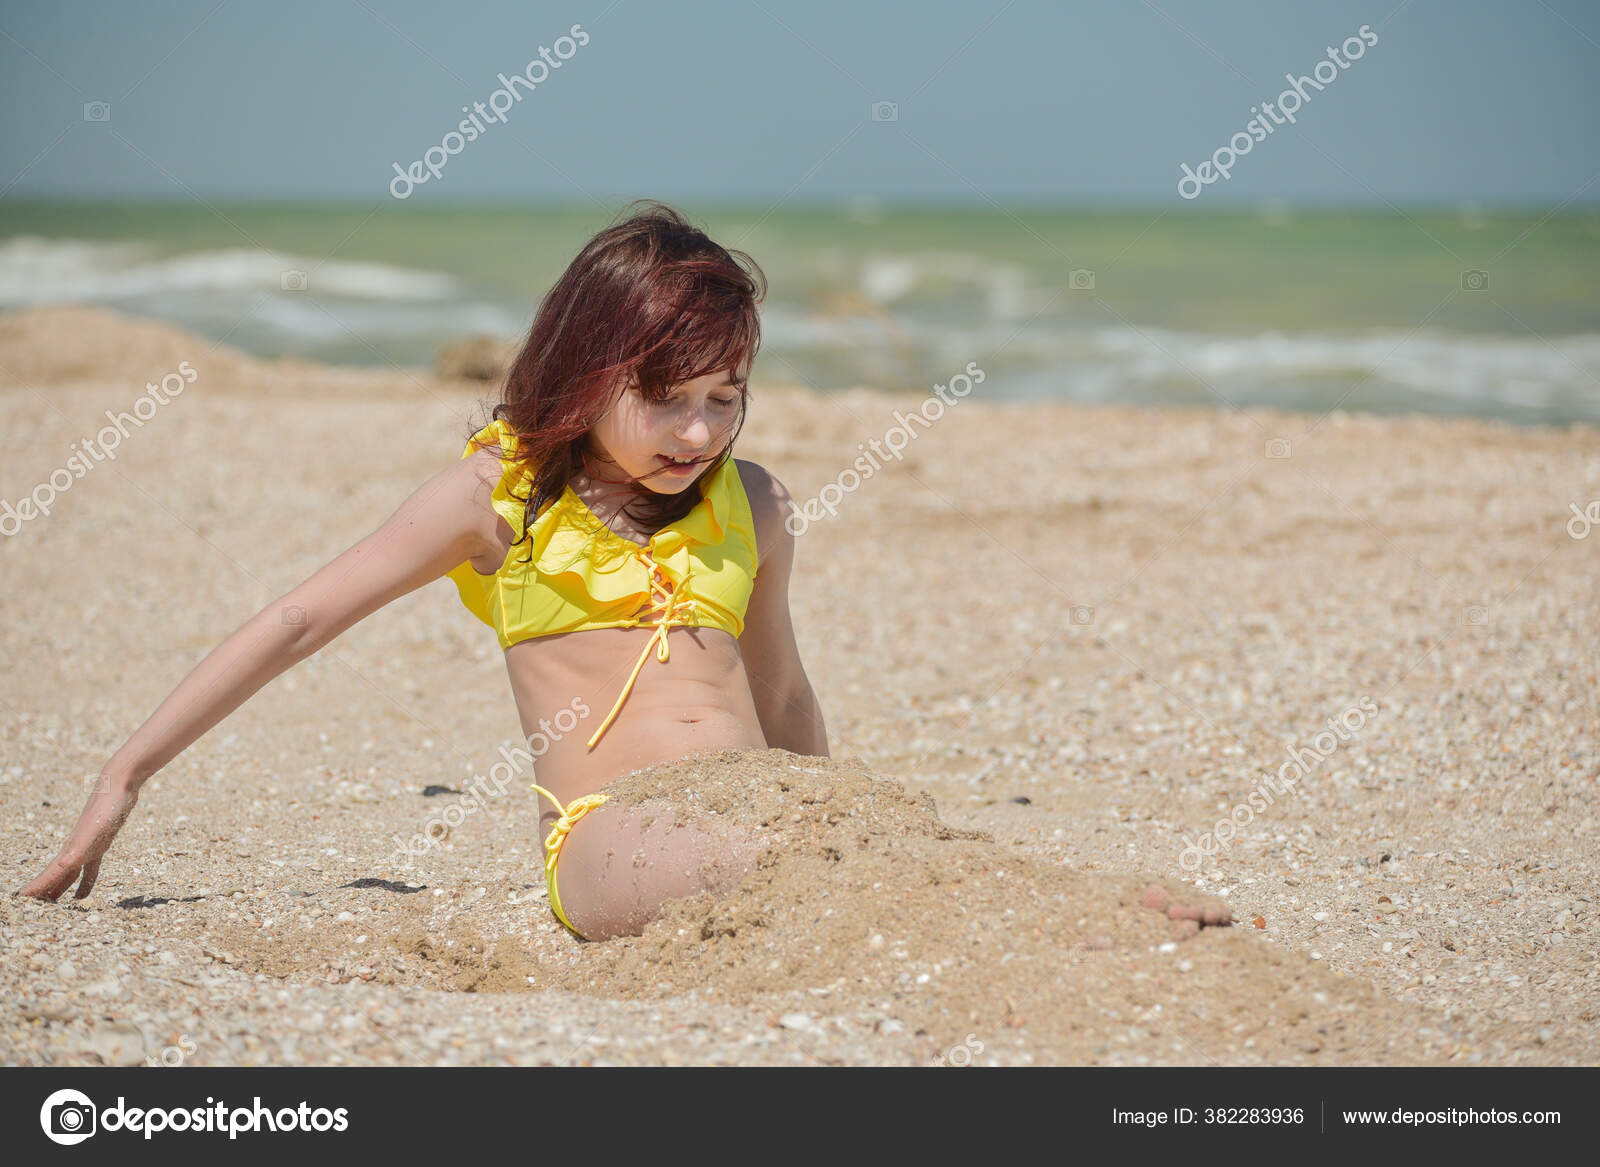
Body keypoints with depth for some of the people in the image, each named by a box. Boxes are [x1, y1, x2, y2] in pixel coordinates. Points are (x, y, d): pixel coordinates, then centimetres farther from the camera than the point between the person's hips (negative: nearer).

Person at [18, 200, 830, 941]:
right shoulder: (497, 492, 6)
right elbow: (298, 624, 8)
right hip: (610, 832, -5)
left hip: (752, 811, 5)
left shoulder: (750, 504, 18)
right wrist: (127, 772, 7)